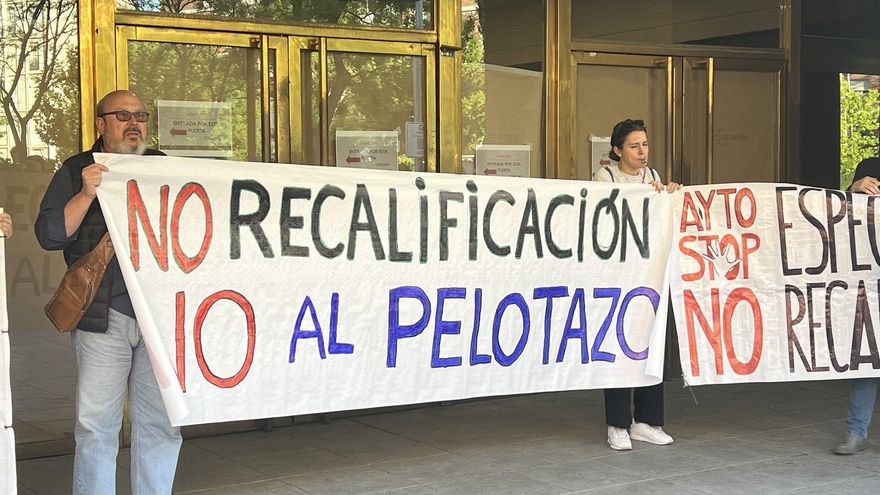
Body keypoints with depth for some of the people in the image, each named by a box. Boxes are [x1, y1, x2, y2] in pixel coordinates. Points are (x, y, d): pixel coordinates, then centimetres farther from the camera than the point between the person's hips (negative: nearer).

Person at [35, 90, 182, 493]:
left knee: (160, 424, 6)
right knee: (96, 426, -2)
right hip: (105, 318, -2)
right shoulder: (77, 171, 8)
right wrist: (86, 194, -14)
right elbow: (49, 234, -1)